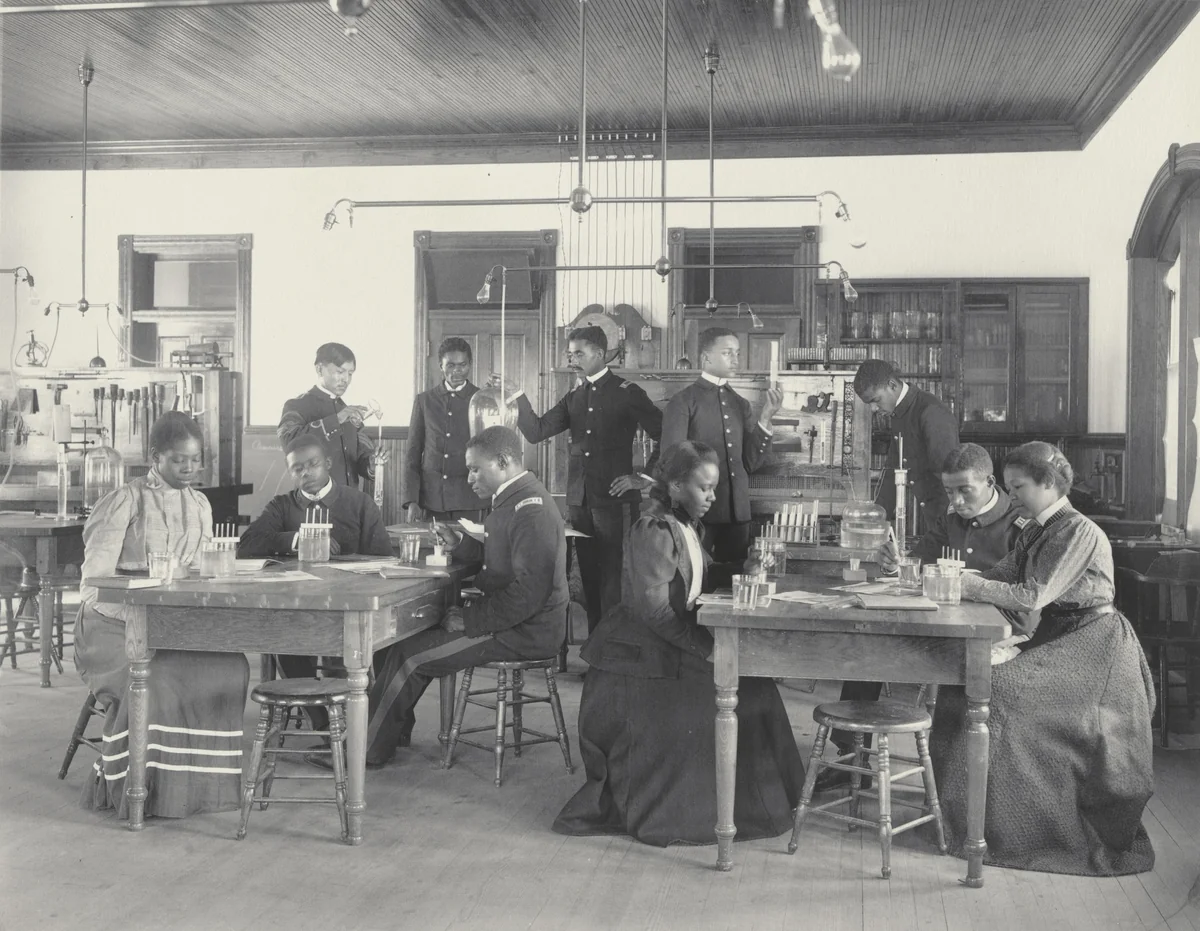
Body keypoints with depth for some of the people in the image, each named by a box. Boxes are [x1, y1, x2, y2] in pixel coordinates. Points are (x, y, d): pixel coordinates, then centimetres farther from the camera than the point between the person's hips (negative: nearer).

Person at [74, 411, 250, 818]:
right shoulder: (125, 501, -5)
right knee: (153, 679, -33)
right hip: (115, 624, -5)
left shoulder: (199, 505, 14)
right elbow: (95, 581, -10)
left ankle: (201, 782, -12)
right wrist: (142, 613, -25)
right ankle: (131, 786, -13)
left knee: (230, 667, -23)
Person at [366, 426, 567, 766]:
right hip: (510, 620, 10)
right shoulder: (516, 499, 13)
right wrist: (458, 544, 8)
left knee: (409, 655, -9)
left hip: (526, 631, -10)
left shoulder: (531, 510, -21)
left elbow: (528, 594, -27)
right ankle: (394, 732, 14)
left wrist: (469, 619, -20)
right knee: (411, 633, 9)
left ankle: (368, 748, 5)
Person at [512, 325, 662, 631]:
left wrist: (646, 477, -5)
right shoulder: (574, 398, 14)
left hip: (615, 501, -6)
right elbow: (536, 432, 6)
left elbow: (666, 435, -3)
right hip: (580, 501, 6)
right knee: (590, 580, 9)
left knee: (613, 582, -6)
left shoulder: (626, 393, -2)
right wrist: (518, 396, -5)